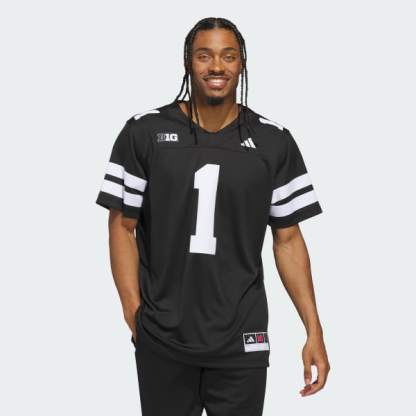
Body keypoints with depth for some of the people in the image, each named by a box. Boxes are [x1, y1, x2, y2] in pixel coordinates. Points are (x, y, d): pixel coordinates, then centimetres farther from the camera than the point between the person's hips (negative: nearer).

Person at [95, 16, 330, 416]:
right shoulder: (144, 132, -2)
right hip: (160, 339, 0)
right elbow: (122, 226, 1)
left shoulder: (274, 142, 1)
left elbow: (288, 239, 3)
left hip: (241, 340, 1)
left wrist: (314, 330, -2)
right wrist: (134, 314, -8)